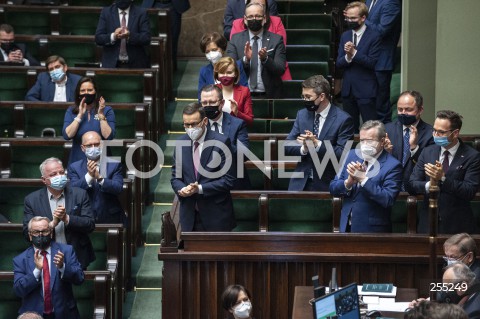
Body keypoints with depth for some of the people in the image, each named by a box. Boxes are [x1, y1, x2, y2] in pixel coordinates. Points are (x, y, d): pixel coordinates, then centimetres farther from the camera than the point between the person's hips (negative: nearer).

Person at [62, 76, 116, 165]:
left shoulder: (107, 110, 1)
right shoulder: (71, 111, 5)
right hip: (77, 160, 1)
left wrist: (101, 115, -16)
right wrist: (80, 115, -13)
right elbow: (67, 135, -9)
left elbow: (108, 136, -11)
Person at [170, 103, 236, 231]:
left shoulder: (221, 142, -9)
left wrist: (200, 189, -18)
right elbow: (175, 177, 11)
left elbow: (228, 180, -9)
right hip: (189, 215, 4)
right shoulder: (181, 143, 6)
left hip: (216, 214, -4)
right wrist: (181, 189, -12)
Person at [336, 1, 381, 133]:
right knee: (350, 128, 11)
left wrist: (354, 53, -19)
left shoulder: (374, 36, -7)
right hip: (348, 89, 6)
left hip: (365, 90, -6)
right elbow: (338, 63, 7)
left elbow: (371, 63, -13)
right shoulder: (345, 36, 12)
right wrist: (347, 56, -14)